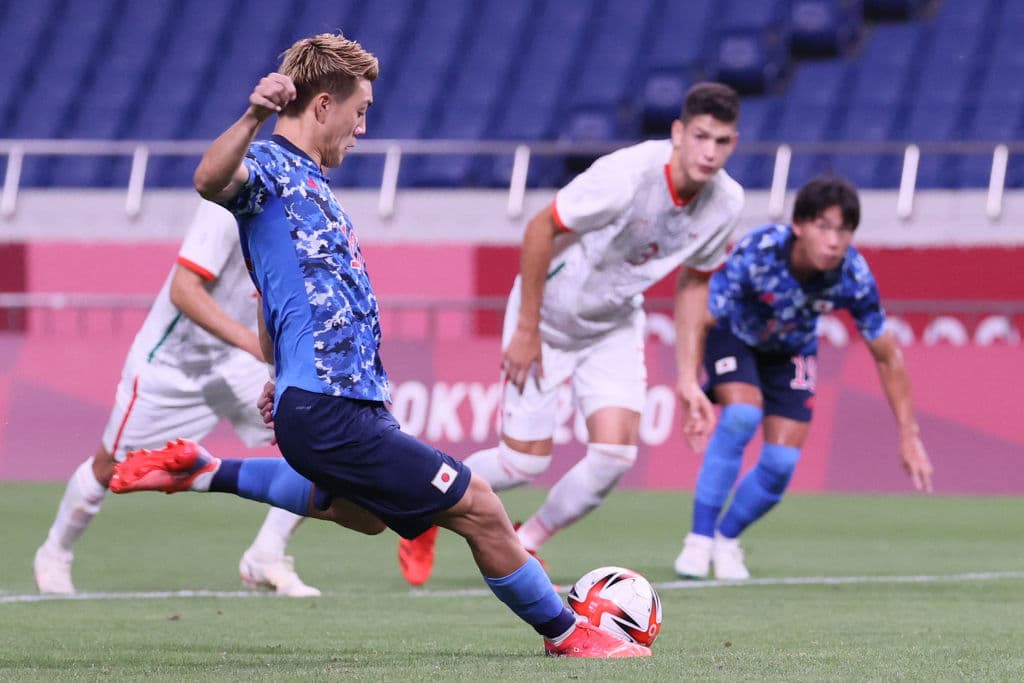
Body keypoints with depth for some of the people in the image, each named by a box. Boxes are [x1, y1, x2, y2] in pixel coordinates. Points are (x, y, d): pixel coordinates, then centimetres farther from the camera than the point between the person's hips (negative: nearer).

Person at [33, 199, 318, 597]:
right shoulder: (227, 208, -28)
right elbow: (183, 291, -35)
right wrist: (249, 340, -45)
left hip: (236, 364, 6)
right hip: (170, 365, -6)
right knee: (109, 468, 10)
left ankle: (265, 560, -1)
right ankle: (54, 555, 37)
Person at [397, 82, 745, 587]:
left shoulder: (725, 204, -12)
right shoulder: (626, 175, -31)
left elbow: (693, 282, 5)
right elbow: (540, 229, -23)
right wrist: (526, 330, -20)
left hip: (614, 326, 5)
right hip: (548, 316, -5)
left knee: (615, 454, -12)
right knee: (525, 461, -4)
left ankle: (522, 547, 11)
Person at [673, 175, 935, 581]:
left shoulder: (854, 278, -30)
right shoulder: (755, 255, -38)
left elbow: (887, 357, -16)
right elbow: (700, 322, -30)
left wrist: (909, 438, -15)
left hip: (791, 352, 3)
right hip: (734, 336, -3)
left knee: (781, 464, -9)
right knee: (742, 413, -30)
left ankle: (727, 537, 20)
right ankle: (699, 538, -18)